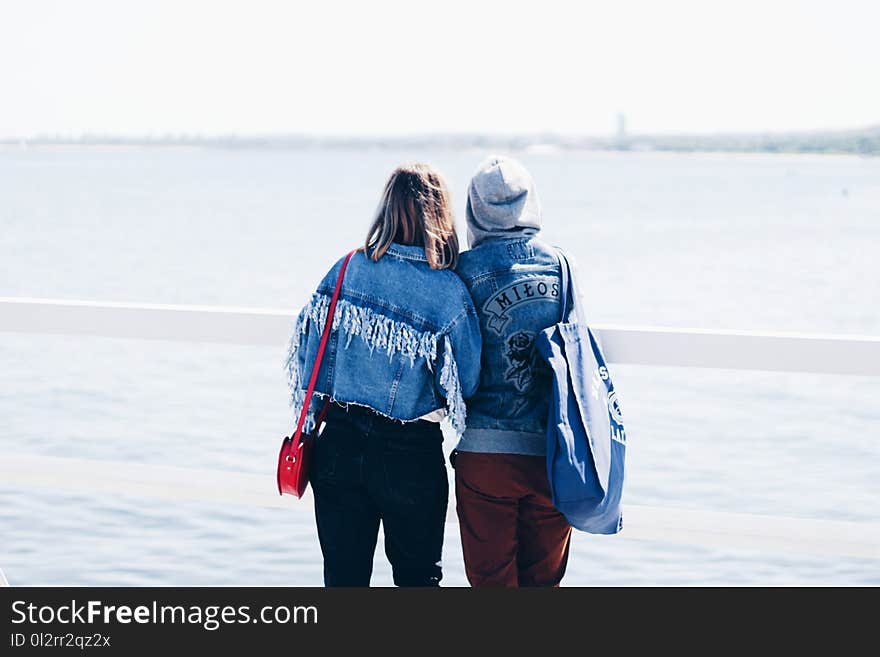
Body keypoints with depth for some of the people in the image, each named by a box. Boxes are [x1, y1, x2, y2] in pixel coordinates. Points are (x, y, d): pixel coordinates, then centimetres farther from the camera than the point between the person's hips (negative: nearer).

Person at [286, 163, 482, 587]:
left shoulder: (348, 270, -3)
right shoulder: (449, 291, -12)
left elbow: (308, 346, 1)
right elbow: (465, 384, -10)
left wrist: (314, 418, 14)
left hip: (339, 445, 3)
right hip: (411, 454, -3)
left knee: (344, 574, 13)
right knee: (417, 575, 14)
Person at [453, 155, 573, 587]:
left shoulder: (465, 270, -5)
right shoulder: (560, 265, 4)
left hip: (485, 450, -3)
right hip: (553, 454, 3)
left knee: (491, 579, 8)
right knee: (543, 579, 14)